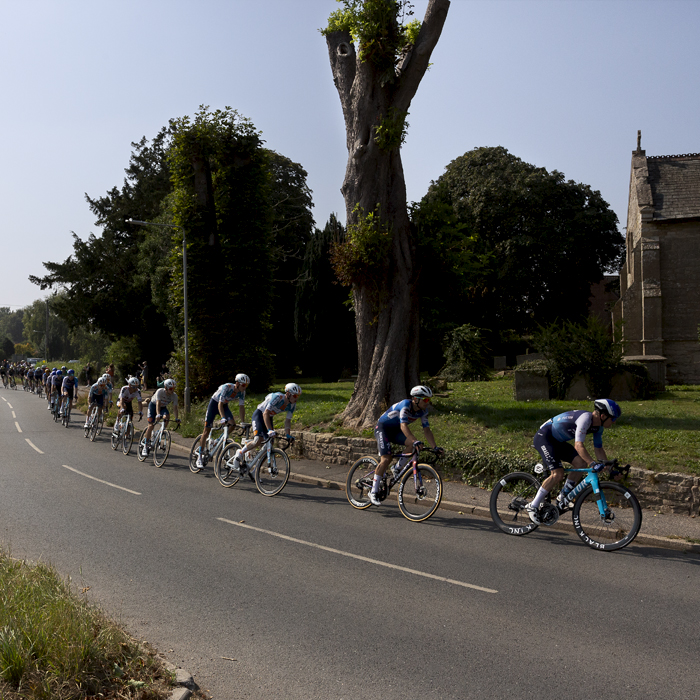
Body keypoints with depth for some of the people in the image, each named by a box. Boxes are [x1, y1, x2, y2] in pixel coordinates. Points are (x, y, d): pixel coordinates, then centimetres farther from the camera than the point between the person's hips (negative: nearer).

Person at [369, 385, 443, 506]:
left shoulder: (423, 411, -8)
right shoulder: (405, 405, -30)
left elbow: (426, 429, -6)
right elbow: (403, 426, -41)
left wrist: (435, 447, -16)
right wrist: (415, 440, -53)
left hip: (395, 430, 7)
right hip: (382, 427, -7)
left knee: (414, 444, -20)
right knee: (386, 459, -21)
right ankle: (374, 492, -12)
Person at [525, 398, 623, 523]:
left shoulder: (598, 426, 2)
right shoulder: (586, 418, -28)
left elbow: (598, 449, 12)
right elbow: (578, 445, -36)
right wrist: (593, 463, -45)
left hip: (557, 441, 10)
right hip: (544, 437, -9)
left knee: (581, 463, -6)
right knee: (558, 474, -21)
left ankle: (562, 497, 8)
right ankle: (532, 506, -10)